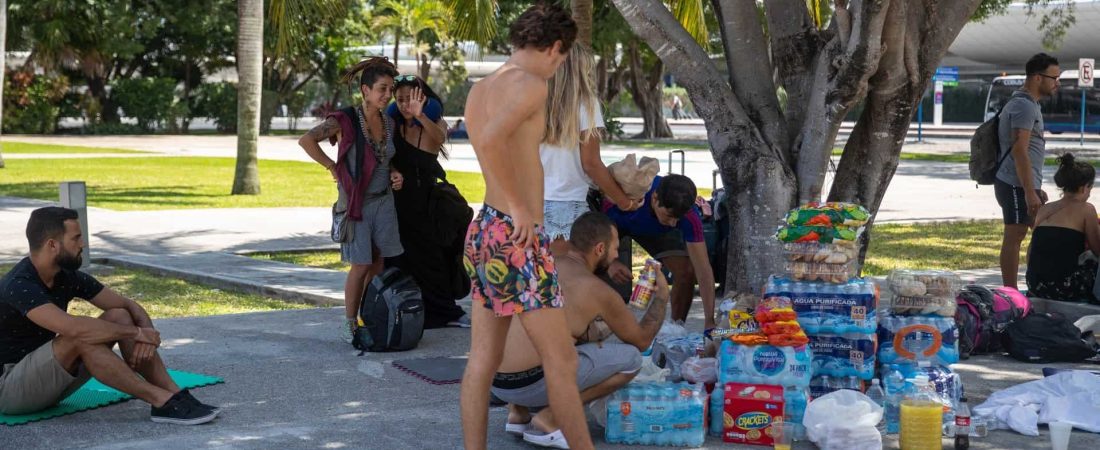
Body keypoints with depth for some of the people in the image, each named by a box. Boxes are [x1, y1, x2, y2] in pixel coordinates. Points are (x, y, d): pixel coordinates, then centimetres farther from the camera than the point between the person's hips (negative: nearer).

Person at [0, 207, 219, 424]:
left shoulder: (68, 277, 1)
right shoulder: (19, 286, -25)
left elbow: (129, 305, 4)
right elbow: (73, 328, -39)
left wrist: (146, 332, -19)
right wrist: (137, 333, -29)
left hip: (46, 379, 8)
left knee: (119, 317, -6)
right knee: (82, 338, -33)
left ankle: (176, 397, -17)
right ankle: (162, 402, -29)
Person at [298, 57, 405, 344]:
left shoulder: (389, 123, 6)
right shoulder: (346, 120, -15)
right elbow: (306, 141, -24)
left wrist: (394, 174, 3)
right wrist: (333, 168, -16)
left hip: (384, 201, 6)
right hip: (356, 202, -6)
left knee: (378, 263, 9)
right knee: (360, 265, -4)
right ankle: (349, 324, 7)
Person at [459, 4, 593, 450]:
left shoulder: (479, 89, 13)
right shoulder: (530, 85, -12)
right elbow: (491, 141, -28)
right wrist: (520, 208, -22)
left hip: (483, 229, 9)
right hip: (518, 238, -9)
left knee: (483, 359, 9)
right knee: (561, 360, 0)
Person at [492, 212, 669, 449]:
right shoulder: (598, 291, -3)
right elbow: (642, 340, 12)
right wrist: (662, 295, 25)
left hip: (493, 379, 7)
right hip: (529, 385, -7)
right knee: (630, 358, 2)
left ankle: (518, 412, 17)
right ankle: (550, 419, -3)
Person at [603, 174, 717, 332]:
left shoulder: (690, 217, -37)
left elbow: (703, 270, -34)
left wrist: (709, 322, -40)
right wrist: (610, 261, -43)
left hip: (657, 230, 2)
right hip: (617, 222, -2)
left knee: (686, 272, -16)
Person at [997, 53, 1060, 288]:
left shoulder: (1029, 104, 19)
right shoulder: (1024, 106, -15)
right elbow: (1019, 151, -22)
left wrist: (1036, 188, 25)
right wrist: (1030, 192, -24)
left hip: (1026, 184, 10)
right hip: (1017, 184, -10)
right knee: (1014, 237, -6)